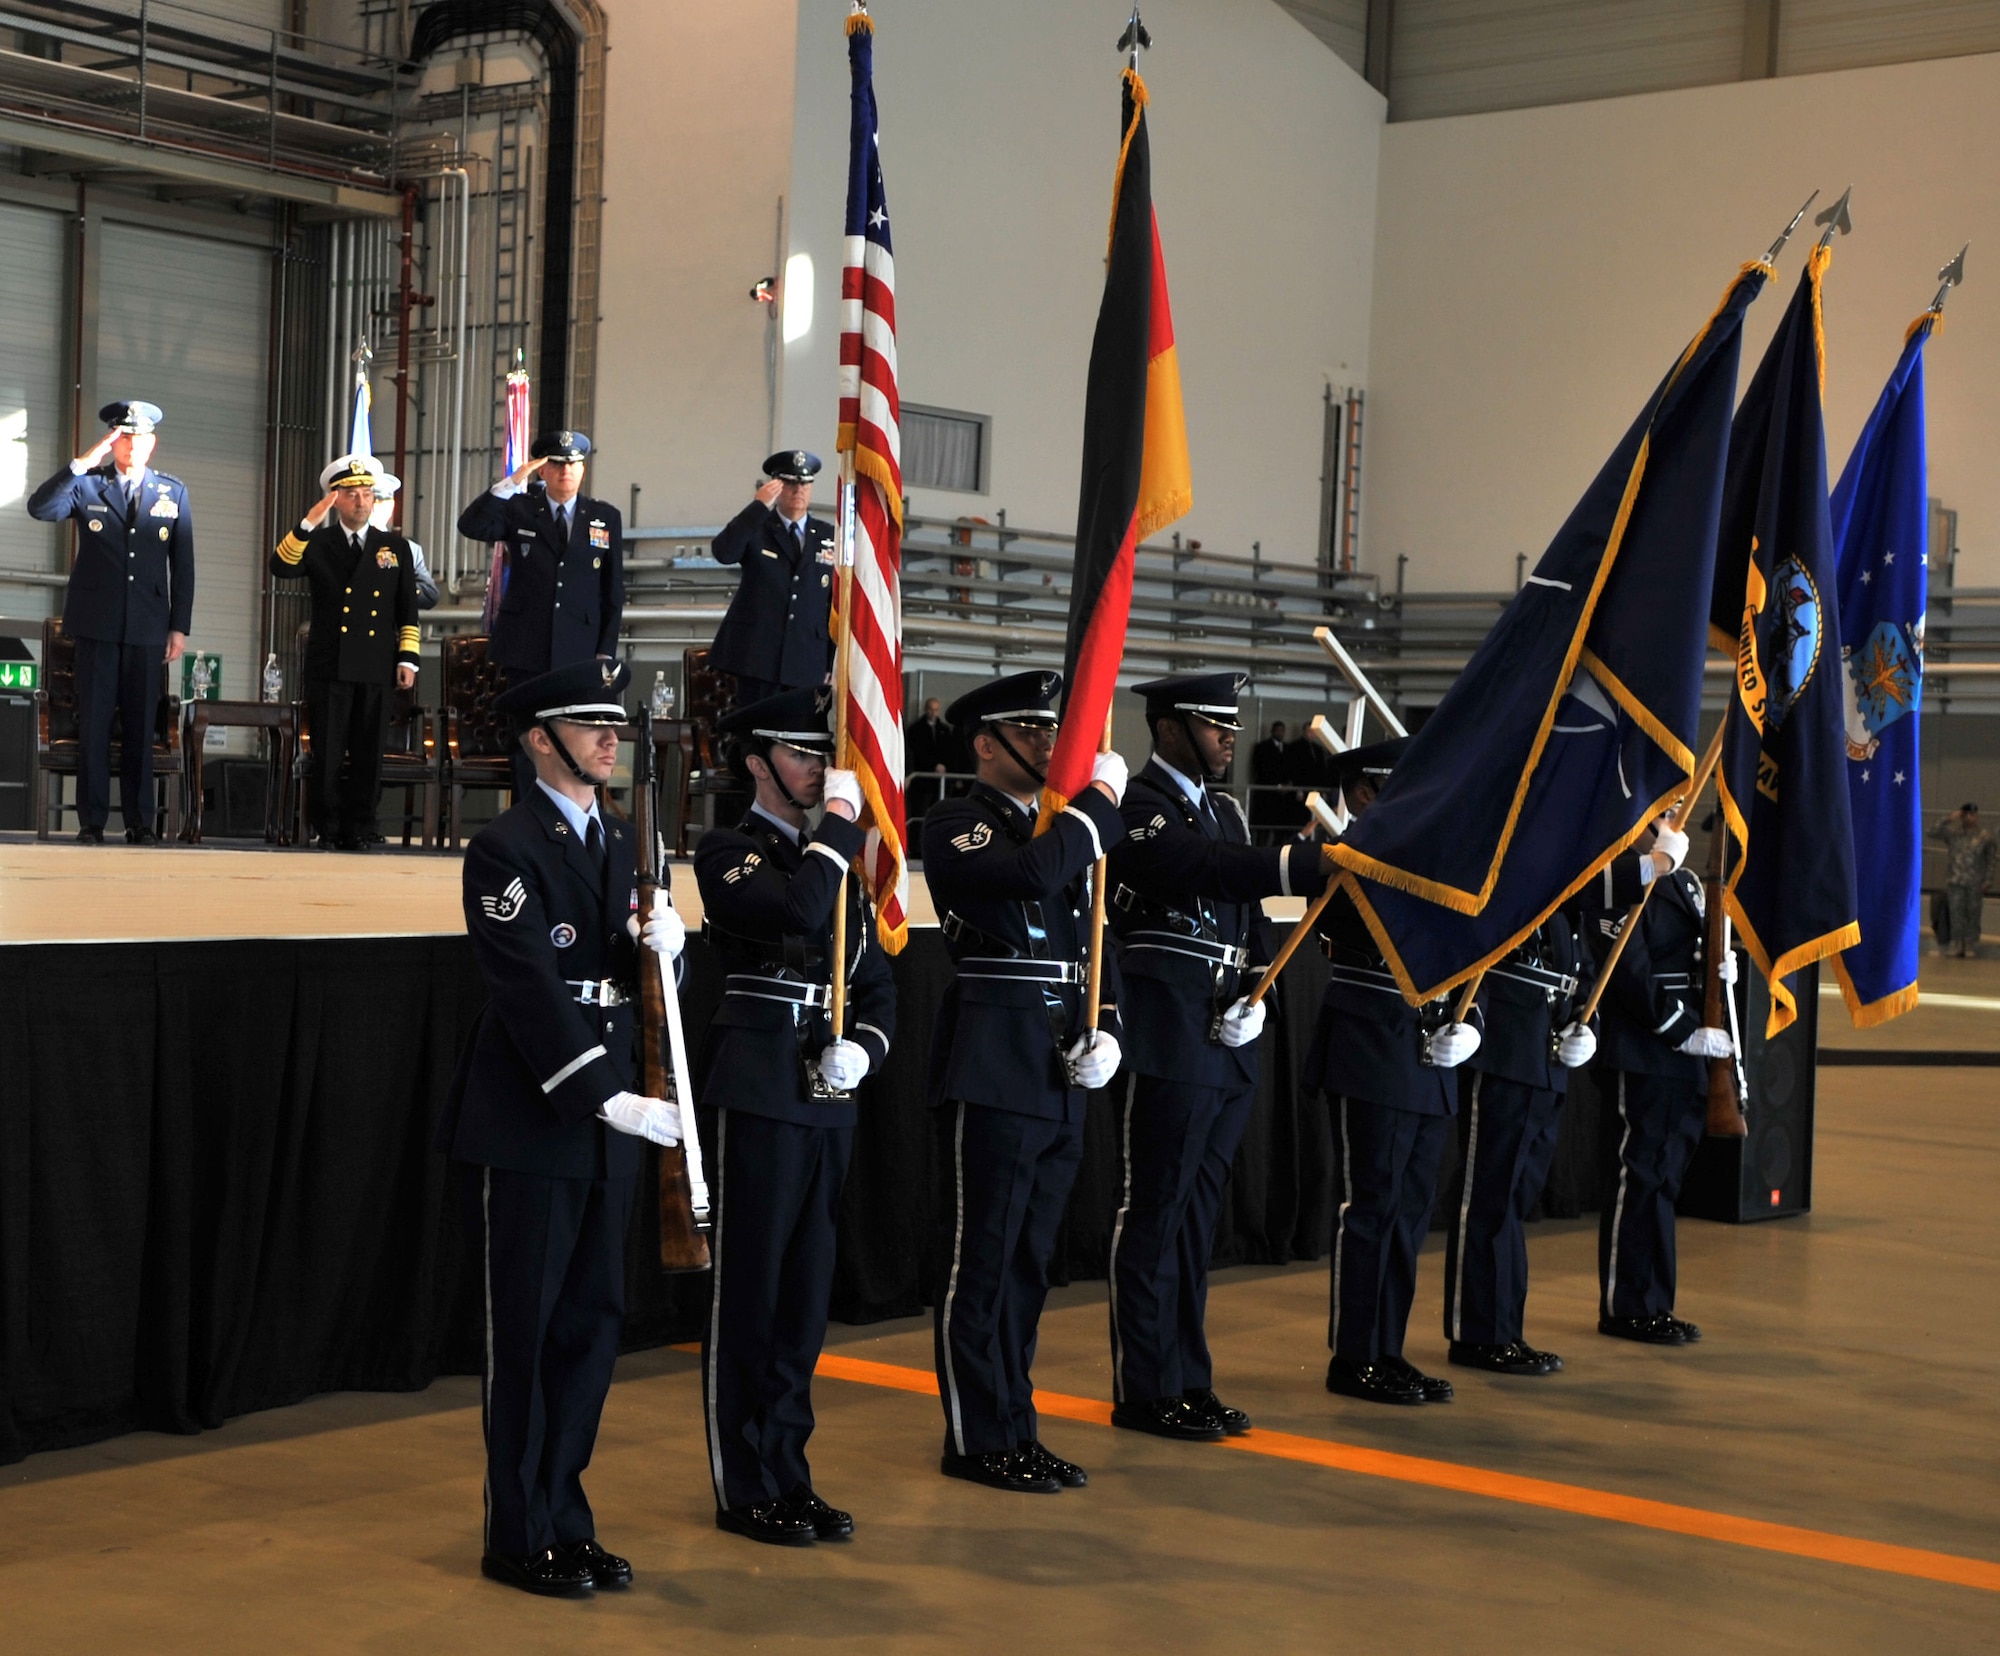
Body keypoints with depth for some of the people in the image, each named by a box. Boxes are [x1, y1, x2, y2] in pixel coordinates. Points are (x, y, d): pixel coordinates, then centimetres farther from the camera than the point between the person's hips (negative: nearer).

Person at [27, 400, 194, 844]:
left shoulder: (173, 494, 9)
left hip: (147, 627, 1)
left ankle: (139, 822, 7)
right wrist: (82, 463, -17)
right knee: (93, 723, -1)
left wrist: (180, 626, 3)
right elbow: (40, 508, -12)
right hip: (96, 624, -1)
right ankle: (91, 821, 3)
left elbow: (183, 566, 9)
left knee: (140, 725, 2)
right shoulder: (87, 484, 6)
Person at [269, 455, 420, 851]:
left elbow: (408, 610, 11)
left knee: (368, 755, 3)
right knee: (327, 755, -1)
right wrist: (309, 522, -20)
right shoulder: (317, 543, 8)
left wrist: (407, 659, 3)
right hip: (329, 666, -1)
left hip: (376, 668, 1)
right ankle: (328, 830, 7)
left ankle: (360, 830, 10)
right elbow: (280, 566, -11)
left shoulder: (396, 547, 12)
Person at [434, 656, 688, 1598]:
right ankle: (521, 1538, 12)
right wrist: (609, 1098, -27)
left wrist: (664, 946, -8)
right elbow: (529, 991, -19)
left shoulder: (623, 845, 14)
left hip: (605, 1127, 7)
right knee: (526, 1332, 2)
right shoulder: (505, 848, -10)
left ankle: (564, 1517, 22)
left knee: (591, 1325, 11)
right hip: (525, 1127, -7)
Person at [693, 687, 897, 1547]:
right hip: (758, 1091, -7)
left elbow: (877, 984, 19)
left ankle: (788, 1473, 21)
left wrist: (863, 1047, -1)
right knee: (748, 1293, 0)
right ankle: (746, 1488, 9)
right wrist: (839, 820, -13)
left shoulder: (834, 858, 18)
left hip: (827, 1098, 7)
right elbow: (798, 909, -25)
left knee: (805, 1294, 11)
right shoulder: (728, 852, -4)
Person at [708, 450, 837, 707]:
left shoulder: (829, 537, 12)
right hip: (757, 655, -2)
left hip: (807, 662, 2)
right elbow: (723, 552, -15)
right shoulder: (755, 528, 6)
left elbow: (838, 601, 12)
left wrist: (834, 662, 7)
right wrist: (759, 505, -15)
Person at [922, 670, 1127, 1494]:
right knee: (981, 1261, -1)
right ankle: (977, 1440, 8)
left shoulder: (1064, 828, 18)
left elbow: (1093, 938, 20)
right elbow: (1036, 873, -26)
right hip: (993, 1068, -7)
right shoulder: (956, 827, -7)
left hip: (1062, 1073, 8)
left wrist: (1107, 1028, 4)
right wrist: (1099, 799, -13)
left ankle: (1017, 1429, 22)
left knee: (1028, 1262, 13)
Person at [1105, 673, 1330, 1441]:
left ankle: (1188, 1381, 20)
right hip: (1169, 1040, -8)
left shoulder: (1224, 809, 18)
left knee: (1197, 1214, 13)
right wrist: (1318, 864, -36)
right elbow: (1207, 866, -27)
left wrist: (1257, 991, 0)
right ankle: (1144, 1392, 6)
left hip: (1228, 1040, 8)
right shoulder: (1135, 805, -10)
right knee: (1155, 1212, -2)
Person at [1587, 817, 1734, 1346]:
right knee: (1643, 1174, -4)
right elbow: (1630, 975, -19)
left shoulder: (1685, 883, 16)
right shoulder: (1623, 882, -13)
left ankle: (1653, 1302, 20)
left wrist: (1720, 968, 0)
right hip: (1641, 1058, -9)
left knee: (1666, 1175, 12)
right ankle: (1627, 1307, 5)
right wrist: (1685, 1033, -19)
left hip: (1684, 1059, 9)